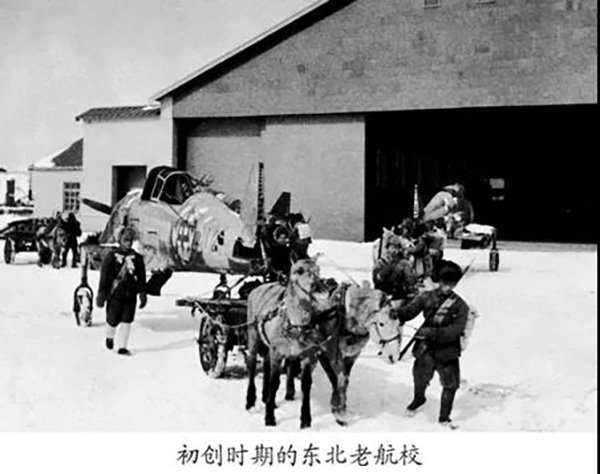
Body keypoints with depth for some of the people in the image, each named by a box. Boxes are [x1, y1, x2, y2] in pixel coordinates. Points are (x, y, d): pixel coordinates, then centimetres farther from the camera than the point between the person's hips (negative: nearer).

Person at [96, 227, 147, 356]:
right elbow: (104, 276, -4)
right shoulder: (111, 256, -4)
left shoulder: (137, 258, 5)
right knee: (113, 320, 4)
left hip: (130, 296, 3)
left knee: (127, 321, 1)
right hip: (115, 294, -2)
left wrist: (143, 294, 4)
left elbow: (141, 278, 8)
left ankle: (122, 346, 12)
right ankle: (110, 336, 37)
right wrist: (101, 294, -7)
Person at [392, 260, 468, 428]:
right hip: (426, 347, 1)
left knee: (451, 384, 2)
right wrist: (397, 313, -34)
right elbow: (411, 309, -11)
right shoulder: (427, 297, -3)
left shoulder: (460, 306, -7)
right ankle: (418, 399, 50)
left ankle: (444, 417, 24)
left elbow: (457, 330, -17)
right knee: (420, 379, 13)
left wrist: (434, 332, -30)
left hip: (448, 350, -1)